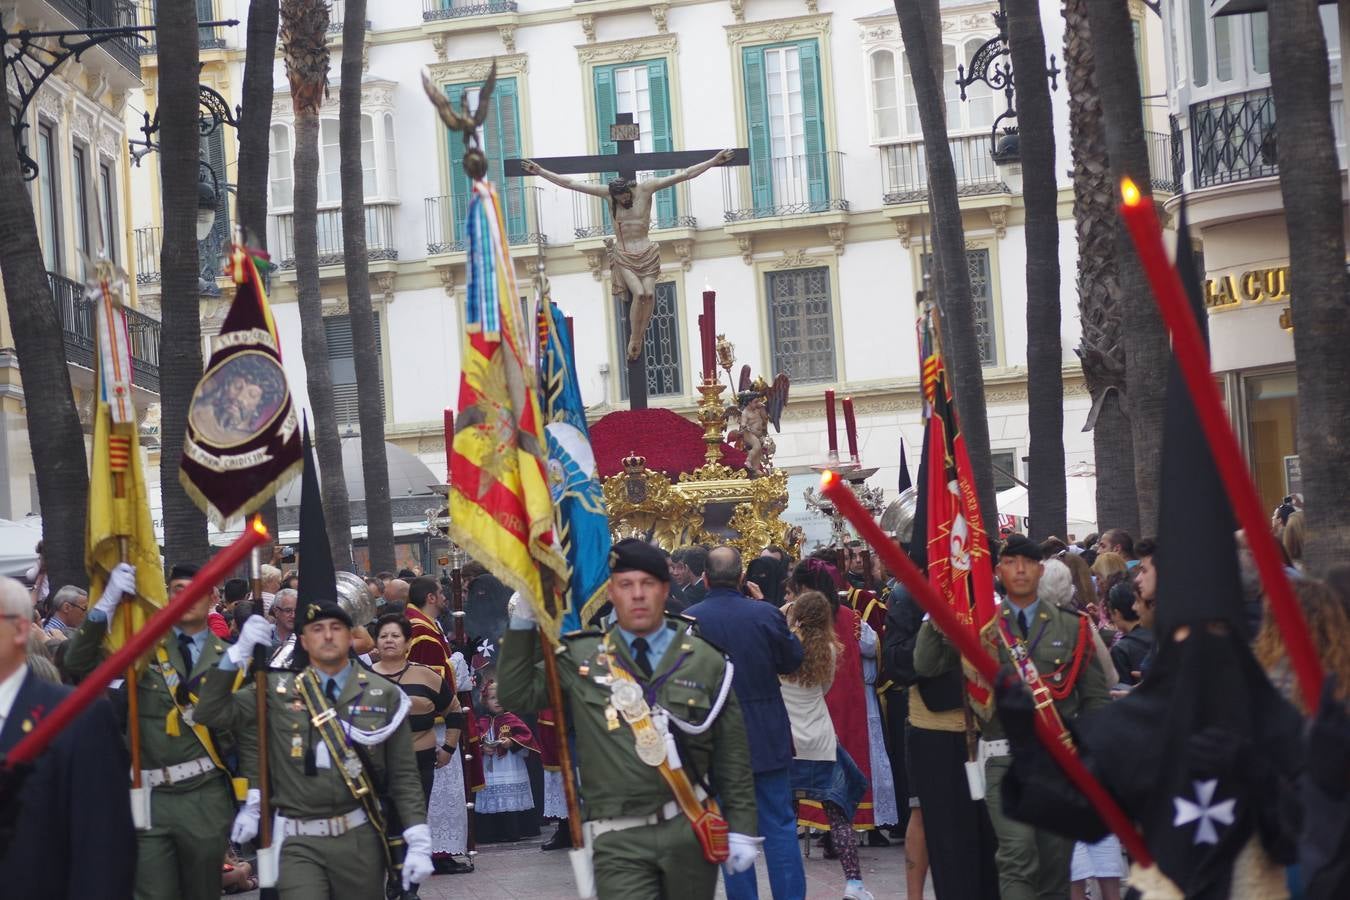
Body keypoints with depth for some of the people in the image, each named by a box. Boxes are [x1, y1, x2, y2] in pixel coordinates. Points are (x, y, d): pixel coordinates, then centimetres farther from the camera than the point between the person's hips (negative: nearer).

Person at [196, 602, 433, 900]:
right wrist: (239, 652, -10)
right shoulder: (278, 690, 4)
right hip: (299, 842, -1)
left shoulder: (383, 694, 4)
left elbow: (403, 774, 4)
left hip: (360, 839, 1)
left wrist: (419, 843, -4)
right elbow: (212, 712, -1)